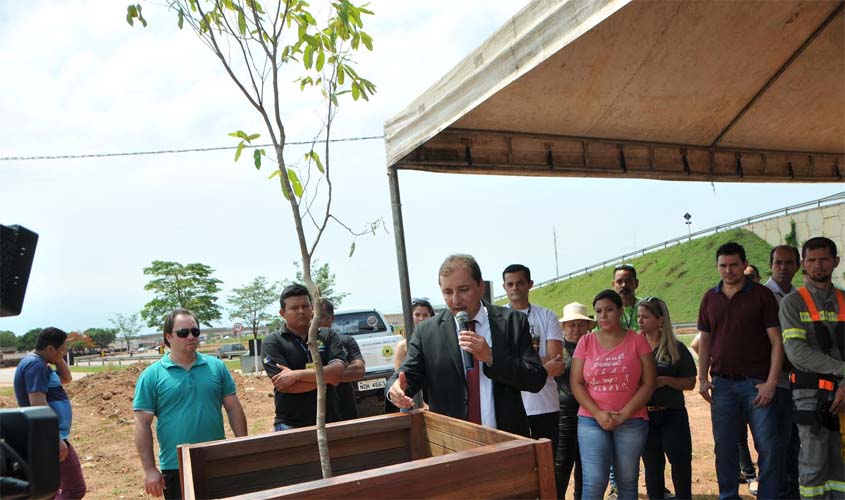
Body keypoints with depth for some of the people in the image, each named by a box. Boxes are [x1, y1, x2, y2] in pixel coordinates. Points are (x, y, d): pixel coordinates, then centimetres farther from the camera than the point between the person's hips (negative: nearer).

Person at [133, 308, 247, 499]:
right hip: (175, 468, -2)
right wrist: (149, 469, -8)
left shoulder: (217, 366, 3)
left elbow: (234, 409, 6)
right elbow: (142, 425, -4)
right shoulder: (151, 375, -3)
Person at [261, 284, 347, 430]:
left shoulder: (328, 335, 4)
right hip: (291, 426, -2)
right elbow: (284, 385, -14)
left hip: (330, 422, 3)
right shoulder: (272, 342, -3)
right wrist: (326, 376, -9)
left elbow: (339, 371, -12)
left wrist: (296, 375, -17)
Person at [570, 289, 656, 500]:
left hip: (631, 422, 0)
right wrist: (598, 414, -10)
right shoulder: (586, 342, 5)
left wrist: (624, 414, -10)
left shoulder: (638, 341, 2)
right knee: (594, 482, -7)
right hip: (592, 420, 0)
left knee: (627, 482, 8)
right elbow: (576, 384, 2)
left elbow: (648, 383, -2)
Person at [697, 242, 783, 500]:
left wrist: (770, 382, -11)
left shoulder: (762, 295, -2)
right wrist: (703, 379, 5)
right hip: (722, 384, 3)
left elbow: (776, 341, -4)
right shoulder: (710, 298, 9)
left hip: (756, 383, -3)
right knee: (724, 447, 9)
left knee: (767, 447, 1)